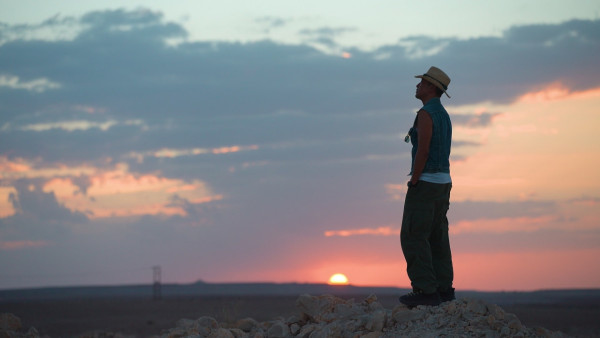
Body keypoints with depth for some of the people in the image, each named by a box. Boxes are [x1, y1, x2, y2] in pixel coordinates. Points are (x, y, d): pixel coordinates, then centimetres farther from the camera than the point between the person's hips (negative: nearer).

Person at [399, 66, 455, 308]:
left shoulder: (426, 114, -16)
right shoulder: (443, 116, 16)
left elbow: (422, 151, -22)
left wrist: (413, 184, -17)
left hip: (425, 182, -10)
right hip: (442, 182, 10)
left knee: (413, 237, -8)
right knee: (436, 237, 11)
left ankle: (426, 290, -12)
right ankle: (444, 288, 11)